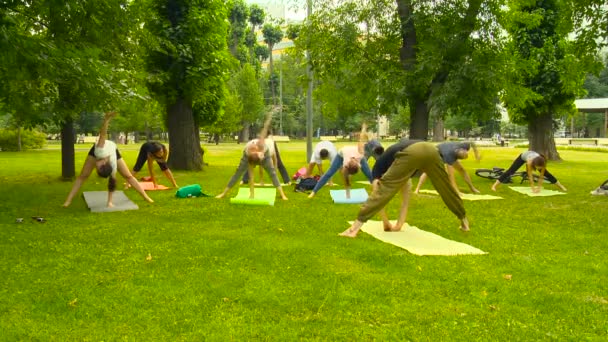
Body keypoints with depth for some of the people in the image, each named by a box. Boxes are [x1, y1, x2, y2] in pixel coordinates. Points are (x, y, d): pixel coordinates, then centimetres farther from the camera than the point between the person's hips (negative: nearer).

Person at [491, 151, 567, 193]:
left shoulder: (543, 163, -37)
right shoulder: (530, 162, -46)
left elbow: (541, 177, -27)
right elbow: (530, 176, -40)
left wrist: (539, 188, -25)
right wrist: (533, 189, -38)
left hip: (533, 156, 3)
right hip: (523, 156, -3)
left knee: (546, 174, 6)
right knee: (510, 171, -7)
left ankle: (561, 186, 20)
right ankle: (495, 185, -5)